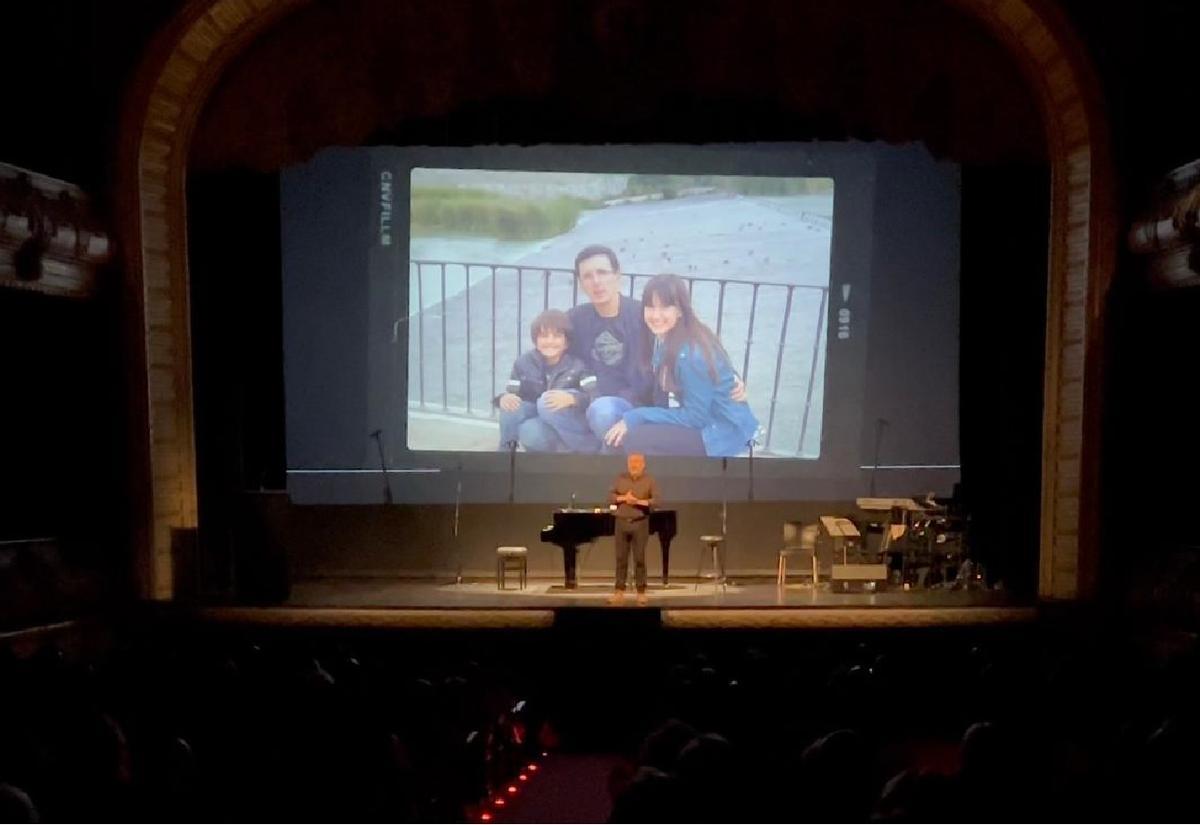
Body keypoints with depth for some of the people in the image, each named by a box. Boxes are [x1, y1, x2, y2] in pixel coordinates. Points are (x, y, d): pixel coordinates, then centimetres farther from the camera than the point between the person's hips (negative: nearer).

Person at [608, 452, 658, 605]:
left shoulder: (649, 480, 0)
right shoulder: (620, 479, 8)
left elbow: (656, 500, -10)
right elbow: (610, 497, 3)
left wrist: (637, 501, -19)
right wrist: (623, 498, -14)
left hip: (640, 523, -2)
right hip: (621, 522, 2)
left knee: (640, 558, 1)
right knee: (621, 558, 4)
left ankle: (641, 593, 7)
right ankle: (619, 592, 7)